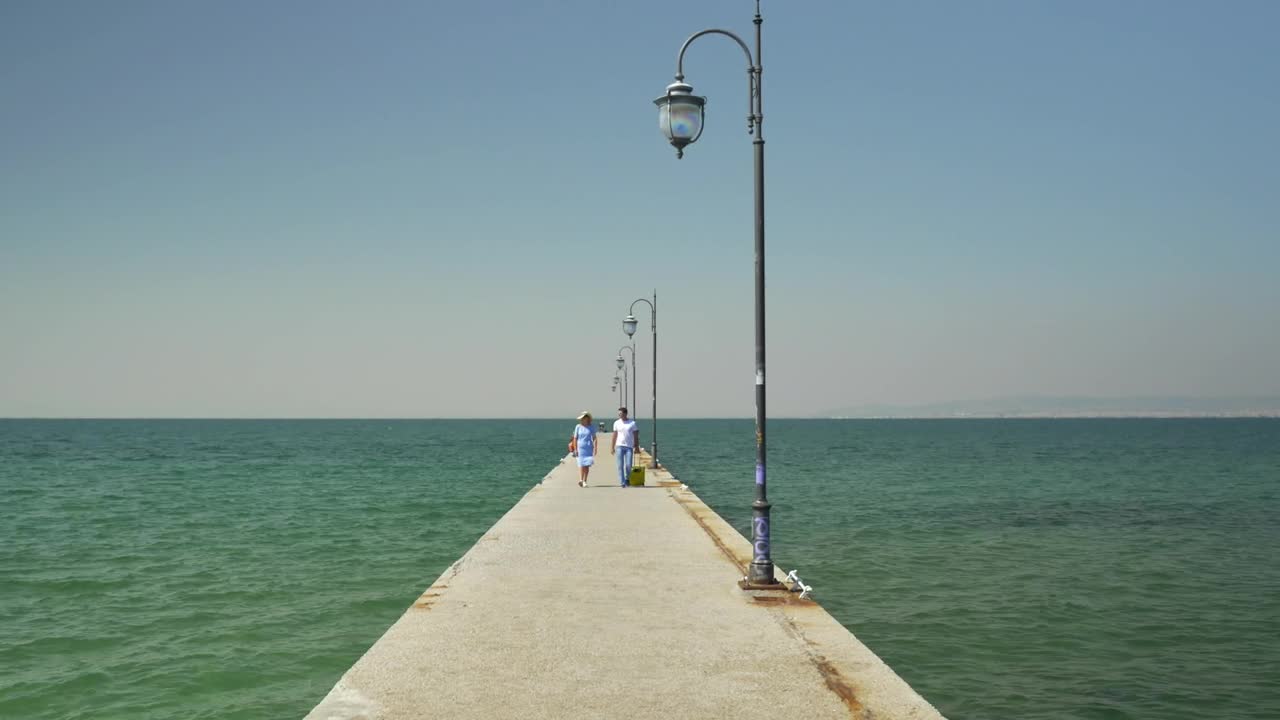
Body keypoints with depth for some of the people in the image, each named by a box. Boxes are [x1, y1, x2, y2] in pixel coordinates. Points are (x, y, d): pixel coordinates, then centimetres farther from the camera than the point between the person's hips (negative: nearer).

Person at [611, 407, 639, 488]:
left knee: (628, 465, -5)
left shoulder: (632, 423, 1)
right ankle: (622, 482, 0)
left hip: (629, 447, -1)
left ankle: (627, 478, 20)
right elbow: (614, 435, 9)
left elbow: (636, 436, 4)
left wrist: (636, 447, 0)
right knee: (620, 466, -4)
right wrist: (612, 447, 6)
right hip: (619, 446, 1)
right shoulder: (616, 423, 5)